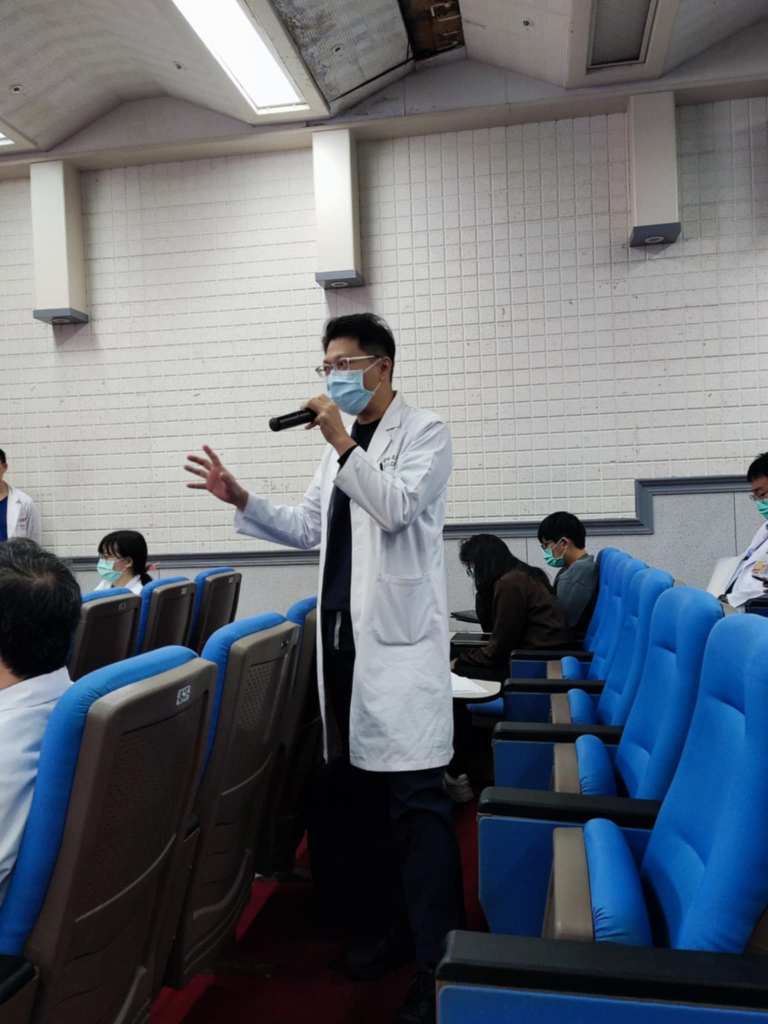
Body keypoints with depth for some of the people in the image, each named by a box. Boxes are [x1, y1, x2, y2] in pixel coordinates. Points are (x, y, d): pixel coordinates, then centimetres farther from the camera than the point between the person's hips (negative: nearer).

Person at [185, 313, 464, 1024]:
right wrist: (241, 500, 8)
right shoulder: (339, 446, 18)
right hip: (340, 633, 7)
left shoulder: (424, 432, -2)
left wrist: (344, 442, -19)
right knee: (354, 787, 13)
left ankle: (436, 962, 7)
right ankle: (384, 926, 29)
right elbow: (307, 527, 18)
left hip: (398, 637, -7)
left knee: (415, 800, -5)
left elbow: (396, 508, -17)